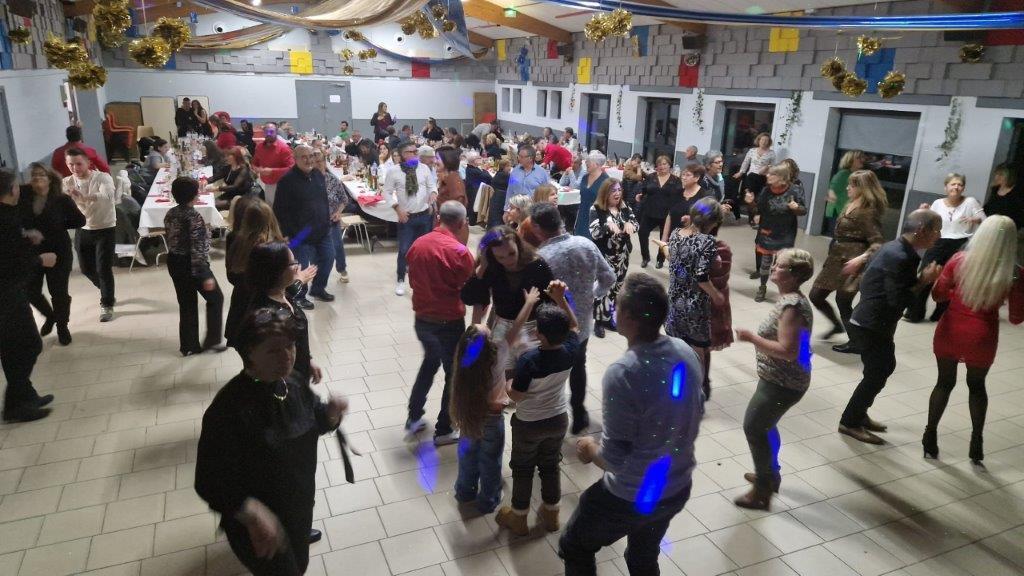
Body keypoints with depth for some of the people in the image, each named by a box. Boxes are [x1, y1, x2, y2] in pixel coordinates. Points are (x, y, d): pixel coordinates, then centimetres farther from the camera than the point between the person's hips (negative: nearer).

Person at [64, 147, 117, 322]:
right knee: (86, 268, 14)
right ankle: (107, 292, 40)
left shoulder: (102, 177, -17)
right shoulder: (67, 183, -1)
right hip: (83, 230, 5)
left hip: (105, 230, -5)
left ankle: (107, 305, 8)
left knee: (103, 268, -6)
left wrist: (83, 196, -56)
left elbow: (107, 195, -39)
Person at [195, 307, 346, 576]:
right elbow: (209, 481, -26)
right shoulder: (228, 408, -30)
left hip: (300, 507, 6)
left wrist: (332, 413, -16)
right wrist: (253, 513, -38)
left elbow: (314, 423, 7)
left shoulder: (294, 384, -9)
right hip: (257, 524, -6)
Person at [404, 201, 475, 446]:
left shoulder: (418, 244, -2)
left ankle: (413, 419, 34)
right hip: (449, 323, -6)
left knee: (430, 362, 29)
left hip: (422, 319, 6)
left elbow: (413, 280, 9)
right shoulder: (459, 251, -22)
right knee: (454, 374, 13)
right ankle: (444, 431, 24)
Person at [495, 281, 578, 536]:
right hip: (559, 419, 4)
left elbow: (516, 396, -22)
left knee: (523, 469, 18)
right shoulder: (570, 352, -19)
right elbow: (574, 326, 2)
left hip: (528, 424, -4)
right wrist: (560, 299, -9)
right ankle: (551, 515, 41)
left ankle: (518, 518, 35)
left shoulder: (529, 360, -33)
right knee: (551, 466, 24)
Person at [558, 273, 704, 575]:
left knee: (574, 549, 20)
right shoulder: (686, 352, -10)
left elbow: (614, 459, -25)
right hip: (678, 488, 7)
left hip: (631, 497, -6)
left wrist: (590, 450, -5)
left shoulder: (622, 373, -32)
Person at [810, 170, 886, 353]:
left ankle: (856, 343, 17)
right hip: (836, 258, 9)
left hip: (851, 262, -9)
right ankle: (837, 325, 37)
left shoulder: (868, 211, -15)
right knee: (815, 296, 13)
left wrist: (862, 258, -33)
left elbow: (877, 242, -22)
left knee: (843, 301, 0)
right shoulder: (850, 205, 10)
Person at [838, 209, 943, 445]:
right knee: (877, 374, 1)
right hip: (872, 324, -10)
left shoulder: (894, 248, 7)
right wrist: (924, 280, -15)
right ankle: (850, 422, 13)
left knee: (885, 366, 21)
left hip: (872, 320, 10)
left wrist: (923, 278, 1)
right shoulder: (901, 257, -23)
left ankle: (858, 414, 32)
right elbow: (898, 300, -24)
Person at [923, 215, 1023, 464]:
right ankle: (976, 444, 27)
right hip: (981, 338, 0)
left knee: (944, 382, 18)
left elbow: (938, 295, 2)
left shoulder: (960, 260, -10)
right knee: (977, 386, 22)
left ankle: (930, 437, 21)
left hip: (950, 331, 1)